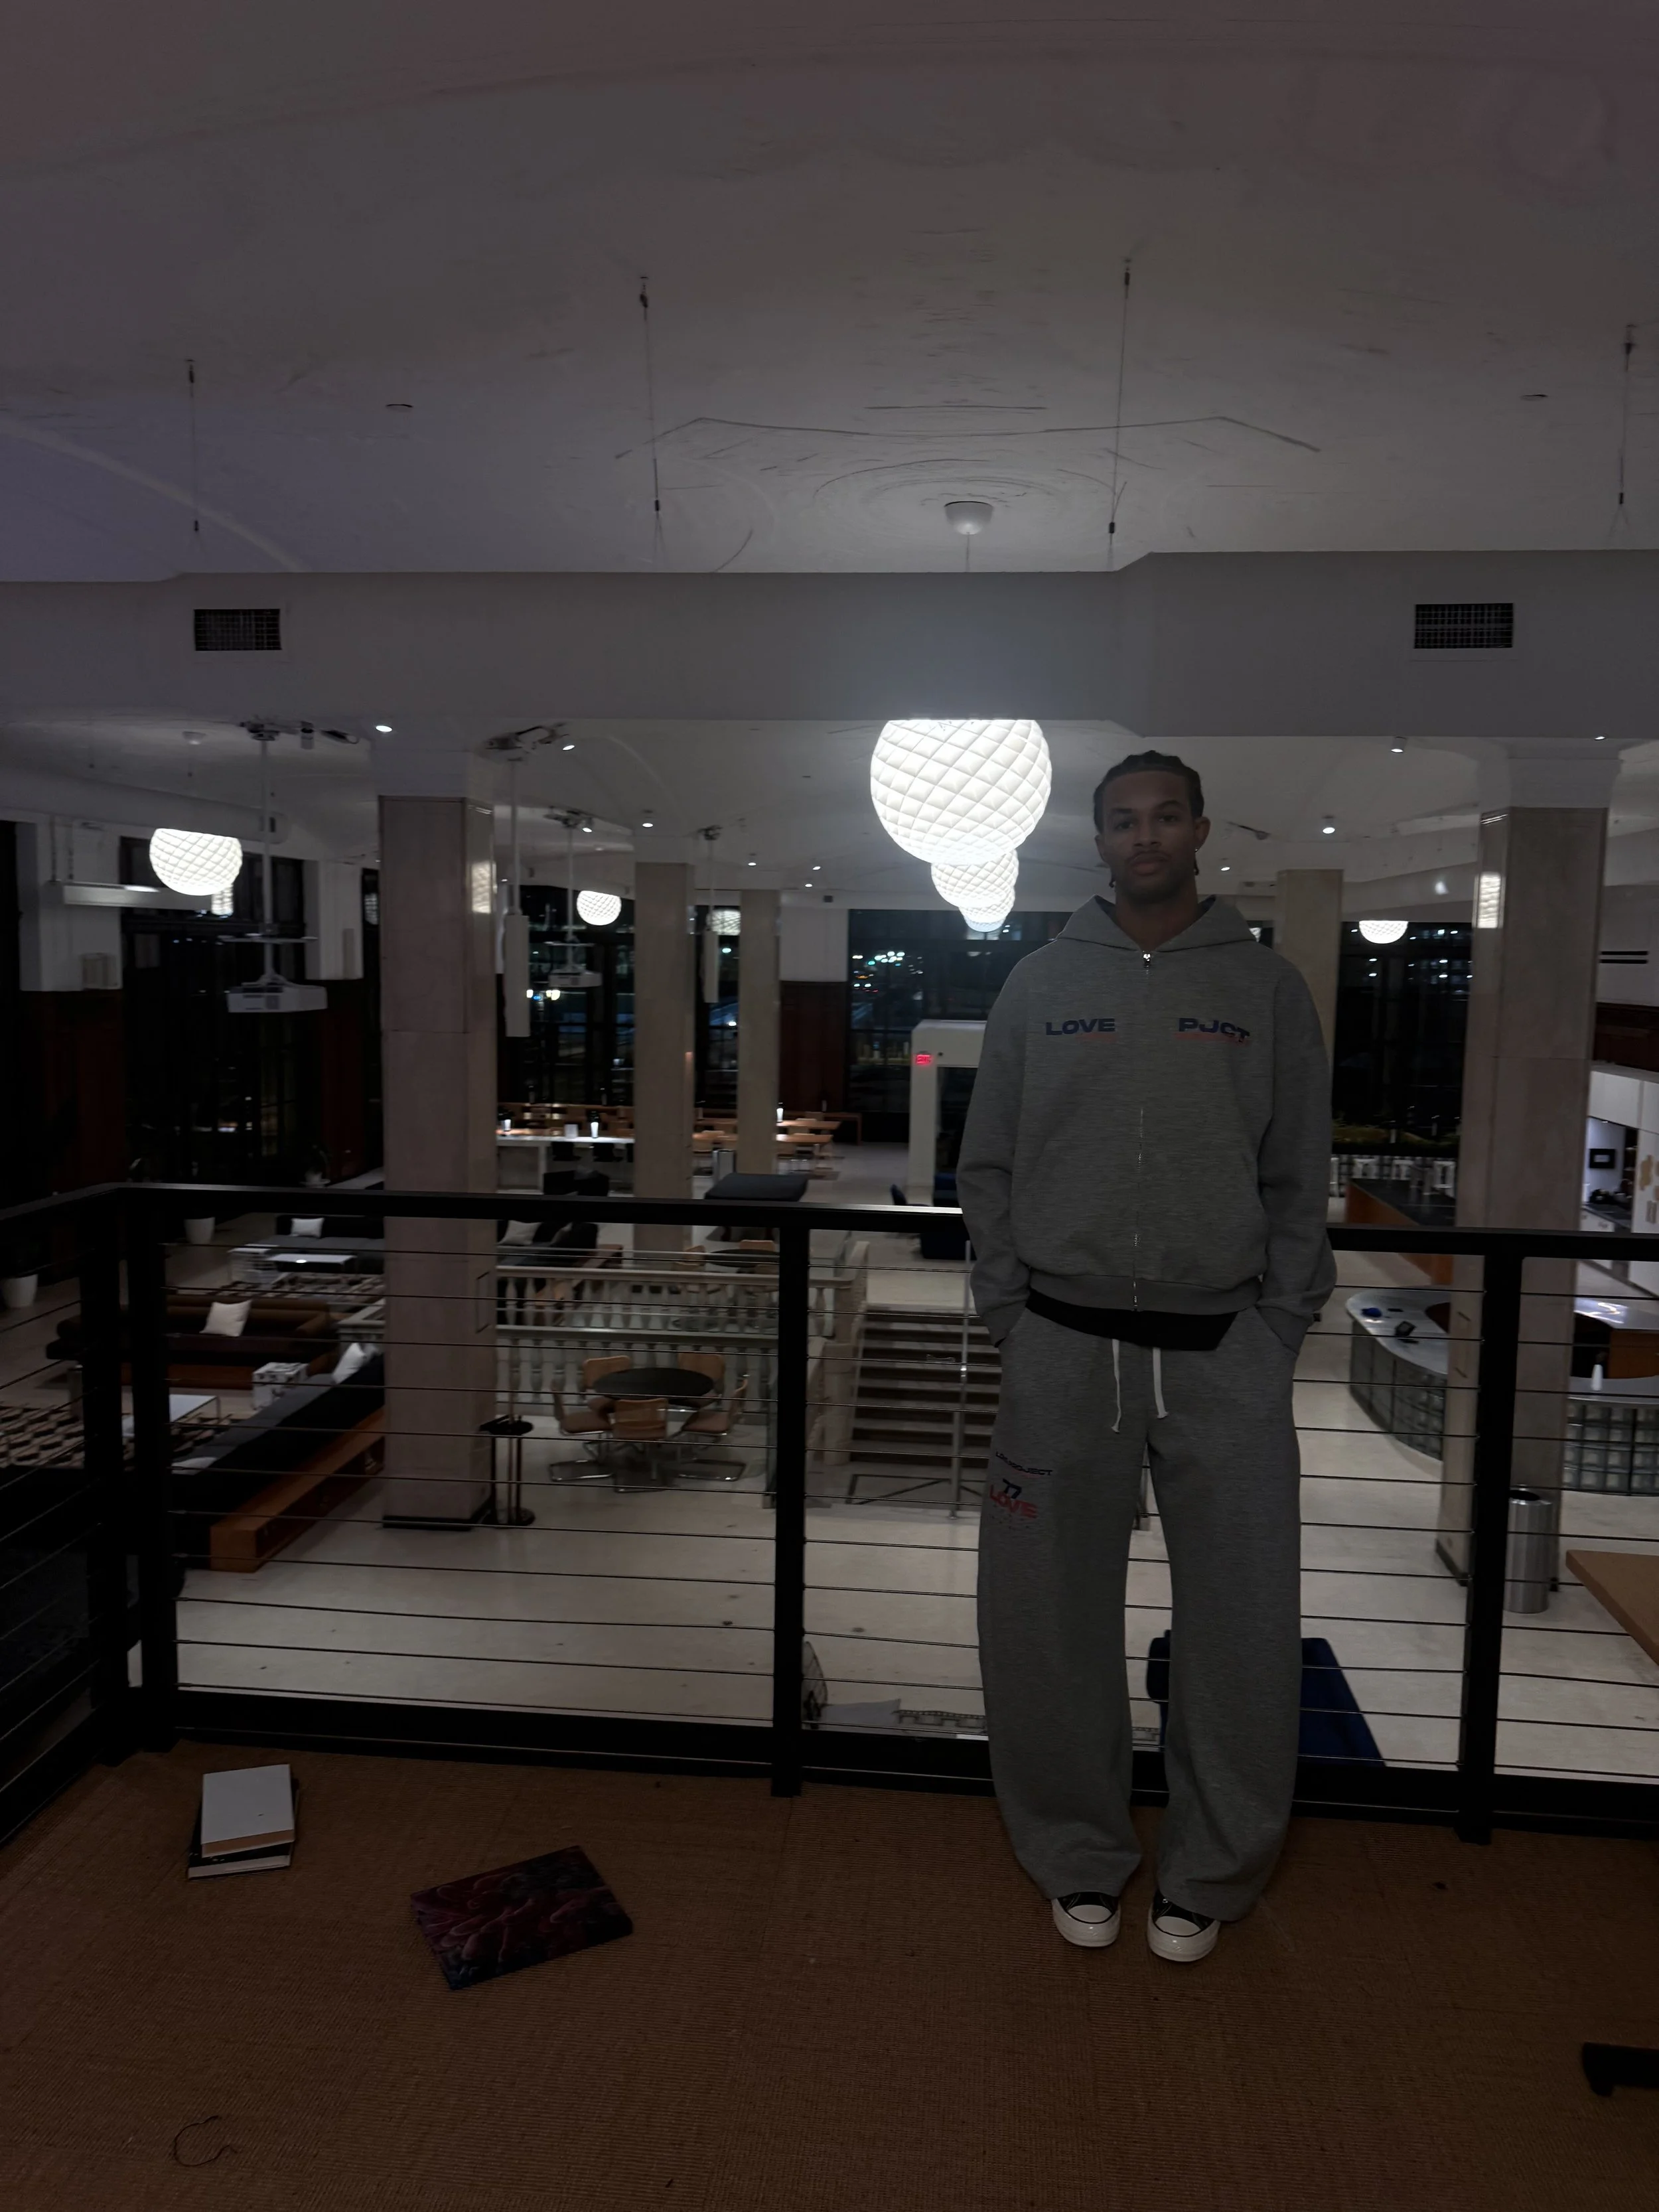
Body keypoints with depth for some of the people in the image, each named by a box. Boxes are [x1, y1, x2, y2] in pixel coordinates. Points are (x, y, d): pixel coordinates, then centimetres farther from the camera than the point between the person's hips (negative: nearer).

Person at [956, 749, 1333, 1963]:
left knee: (1241, 1625, 7)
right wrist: (1009, 1310, 1)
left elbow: (1300, 1179, 5)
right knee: (1051, 1619, 8)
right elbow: (988, 1167, 8)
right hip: (1064, 1348, 1)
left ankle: (1211, 1873, 29)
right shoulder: (1040, 984, 6)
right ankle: (1079, 1853, 30)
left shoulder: (1267, 985, 5)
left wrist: (1279, 1329, -1)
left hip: (1224, 1352, 0)